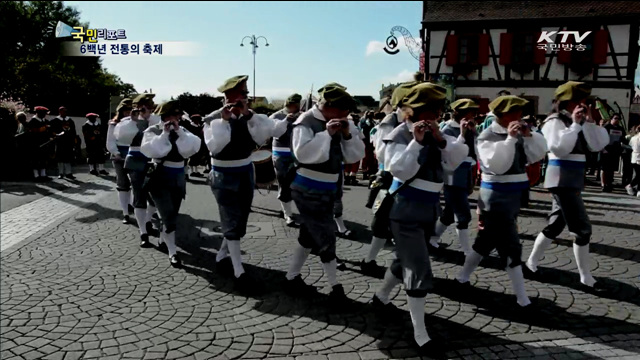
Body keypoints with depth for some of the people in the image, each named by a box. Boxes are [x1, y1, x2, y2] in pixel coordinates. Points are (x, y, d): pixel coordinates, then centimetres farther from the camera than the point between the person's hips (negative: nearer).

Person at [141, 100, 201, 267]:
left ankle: (163, 240, 40)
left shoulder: (182, 131, 5)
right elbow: (151, 151, -23)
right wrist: (164, 133, -21)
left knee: (172, 215, 17)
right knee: (169, 217, -8)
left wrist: (179, 131, -18)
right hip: (160, 178, -5)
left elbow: (194, 146, -12)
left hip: (178, 177, 5)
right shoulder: (153, 131, -6)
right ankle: (172, 253, 0)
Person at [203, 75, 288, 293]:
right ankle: (239, 273, 0)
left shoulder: (248, 117, 2)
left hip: (246, 173, 6)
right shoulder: (213, 119, -10)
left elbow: (260, 138, -14)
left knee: (241, 221, 14)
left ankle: (221, 256, 34)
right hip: (224, 176, -5)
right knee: (233, 223, -5)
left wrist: (249, 115, -19)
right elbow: (214, 147, -25)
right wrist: (224, 120, -25)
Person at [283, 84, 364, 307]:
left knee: (309, 236, 16)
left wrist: (348, 134, -12)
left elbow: (355, 155, 3)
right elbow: (303, 153, -32)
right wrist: (326, 133, -29)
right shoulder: (306, 122, -16)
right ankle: (336, 288, 9)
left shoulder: (340, 124, 4)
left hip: (327, 191, 8)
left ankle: (292, 278, 31)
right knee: (325, 238, -4)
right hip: (308, 192, -8)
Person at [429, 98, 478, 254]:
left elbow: (475, 152, 6)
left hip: (465, 178, 8)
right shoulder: (448, 130, -11)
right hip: (453, 179, -8)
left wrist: (473, 133, -5)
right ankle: (467, 251, 3)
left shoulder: (468, 130, 9)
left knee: (450, 212, 17)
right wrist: (462, 134, -24)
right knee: (464, 216, -5)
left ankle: (433, 237, 33)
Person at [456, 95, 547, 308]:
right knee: (510, 247, -6)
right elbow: (496, 164, -27)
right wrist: (510, 138, -28)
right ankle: (522, 299, 2)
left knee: (487, 241, 17)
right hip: (496, 198, -8)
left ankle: (463, 277, 33)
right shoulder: (487, 136, -13)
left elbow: (537, 155, 3)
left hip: (513, 196, 8)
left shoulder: (518, 135, 10)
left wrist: (528, 136, -10)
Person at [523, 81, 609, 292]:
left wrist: (589, 121, -1)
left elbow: (599, 145, 9)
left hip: (573, 179, 9)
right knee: (582, 228, -7)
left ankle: (531, 264, 24)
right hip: (562, 178, -9)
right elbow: (559, 147, -25)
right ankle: (586, 278, 3)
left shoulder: (579, 122, 13)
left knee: (556, 224, 14)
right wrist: (575, 124, -20)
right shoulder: (555, 121, -12)